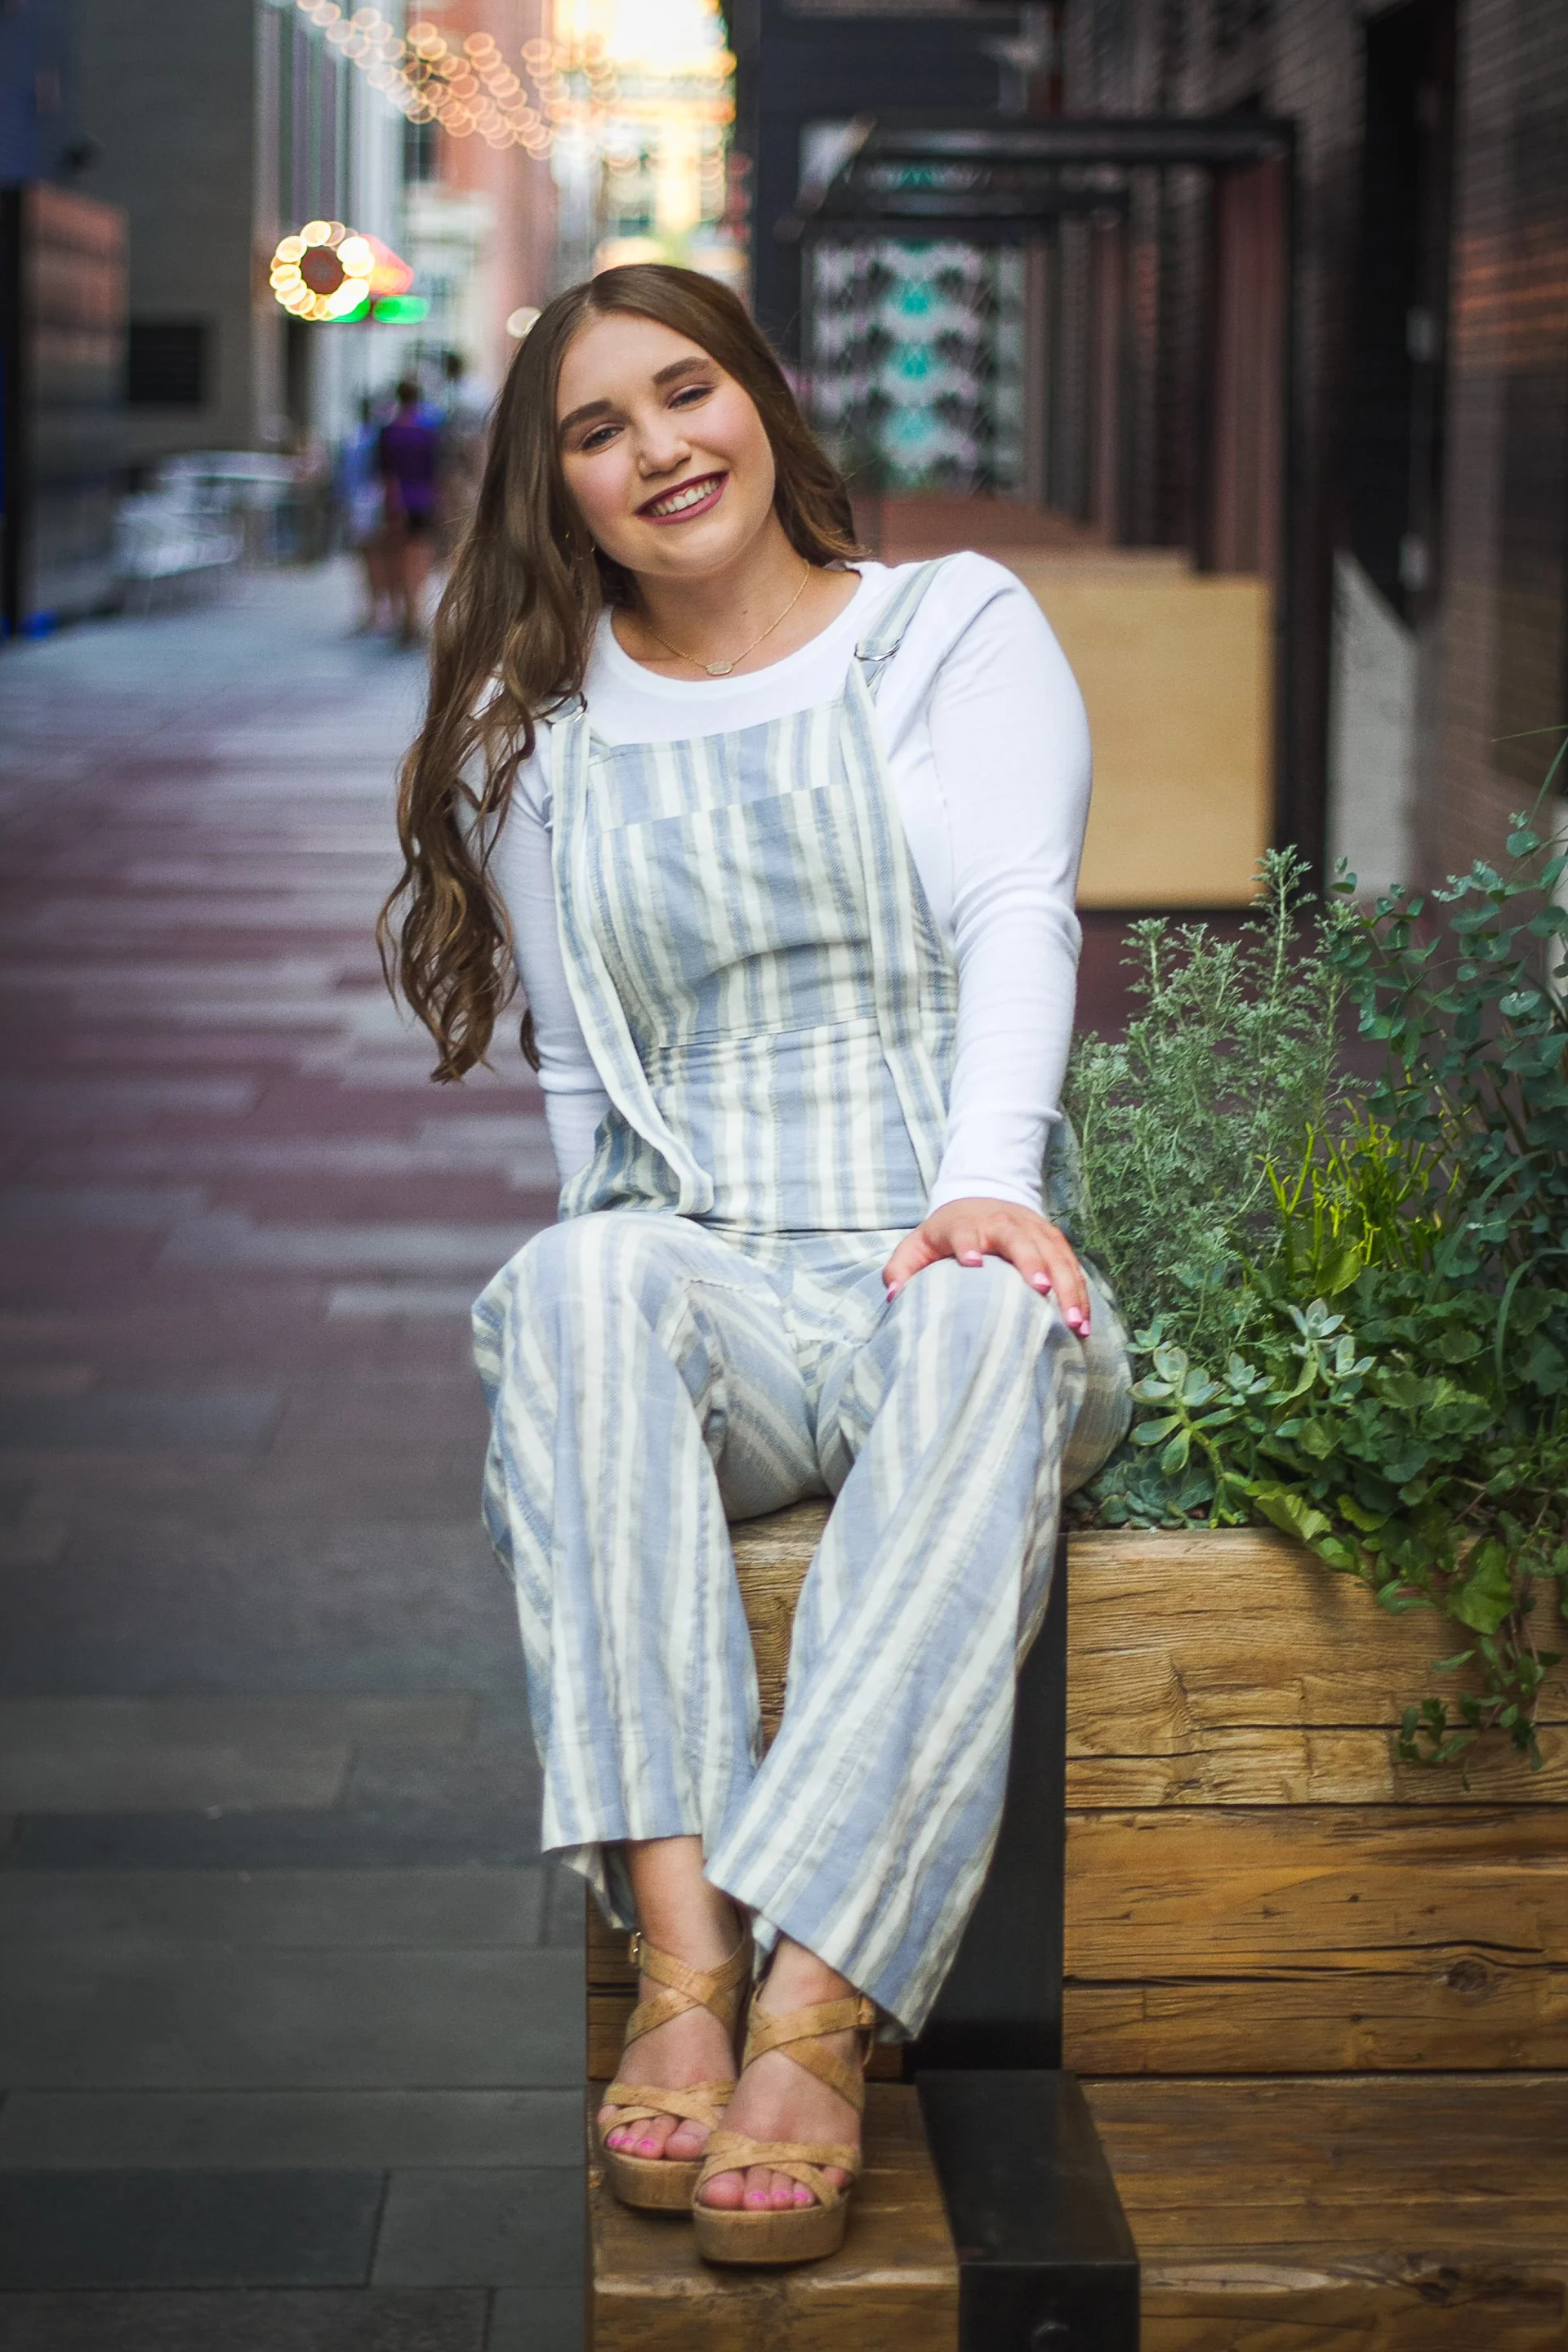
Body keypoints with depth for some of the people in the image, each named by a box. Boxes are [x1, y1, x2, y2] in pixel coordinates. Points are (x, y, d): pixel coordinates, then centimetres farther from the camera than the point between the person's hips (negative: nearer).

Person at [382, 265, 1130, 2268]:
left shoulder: (955, 626, 12)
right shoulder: (535, 728, 17)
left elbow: (1017, 917, -4)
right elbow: (579, 1081, 16)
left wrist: (986, 1176, -23)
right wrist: (623, 1303, -3)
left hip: (952, 1265, -1)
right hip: (709, 1302, 2)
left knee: (985, 1332, -38)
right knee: (576, 1282, -35)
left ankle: (811, 2016, -48)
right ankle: (678, 1955, -46)